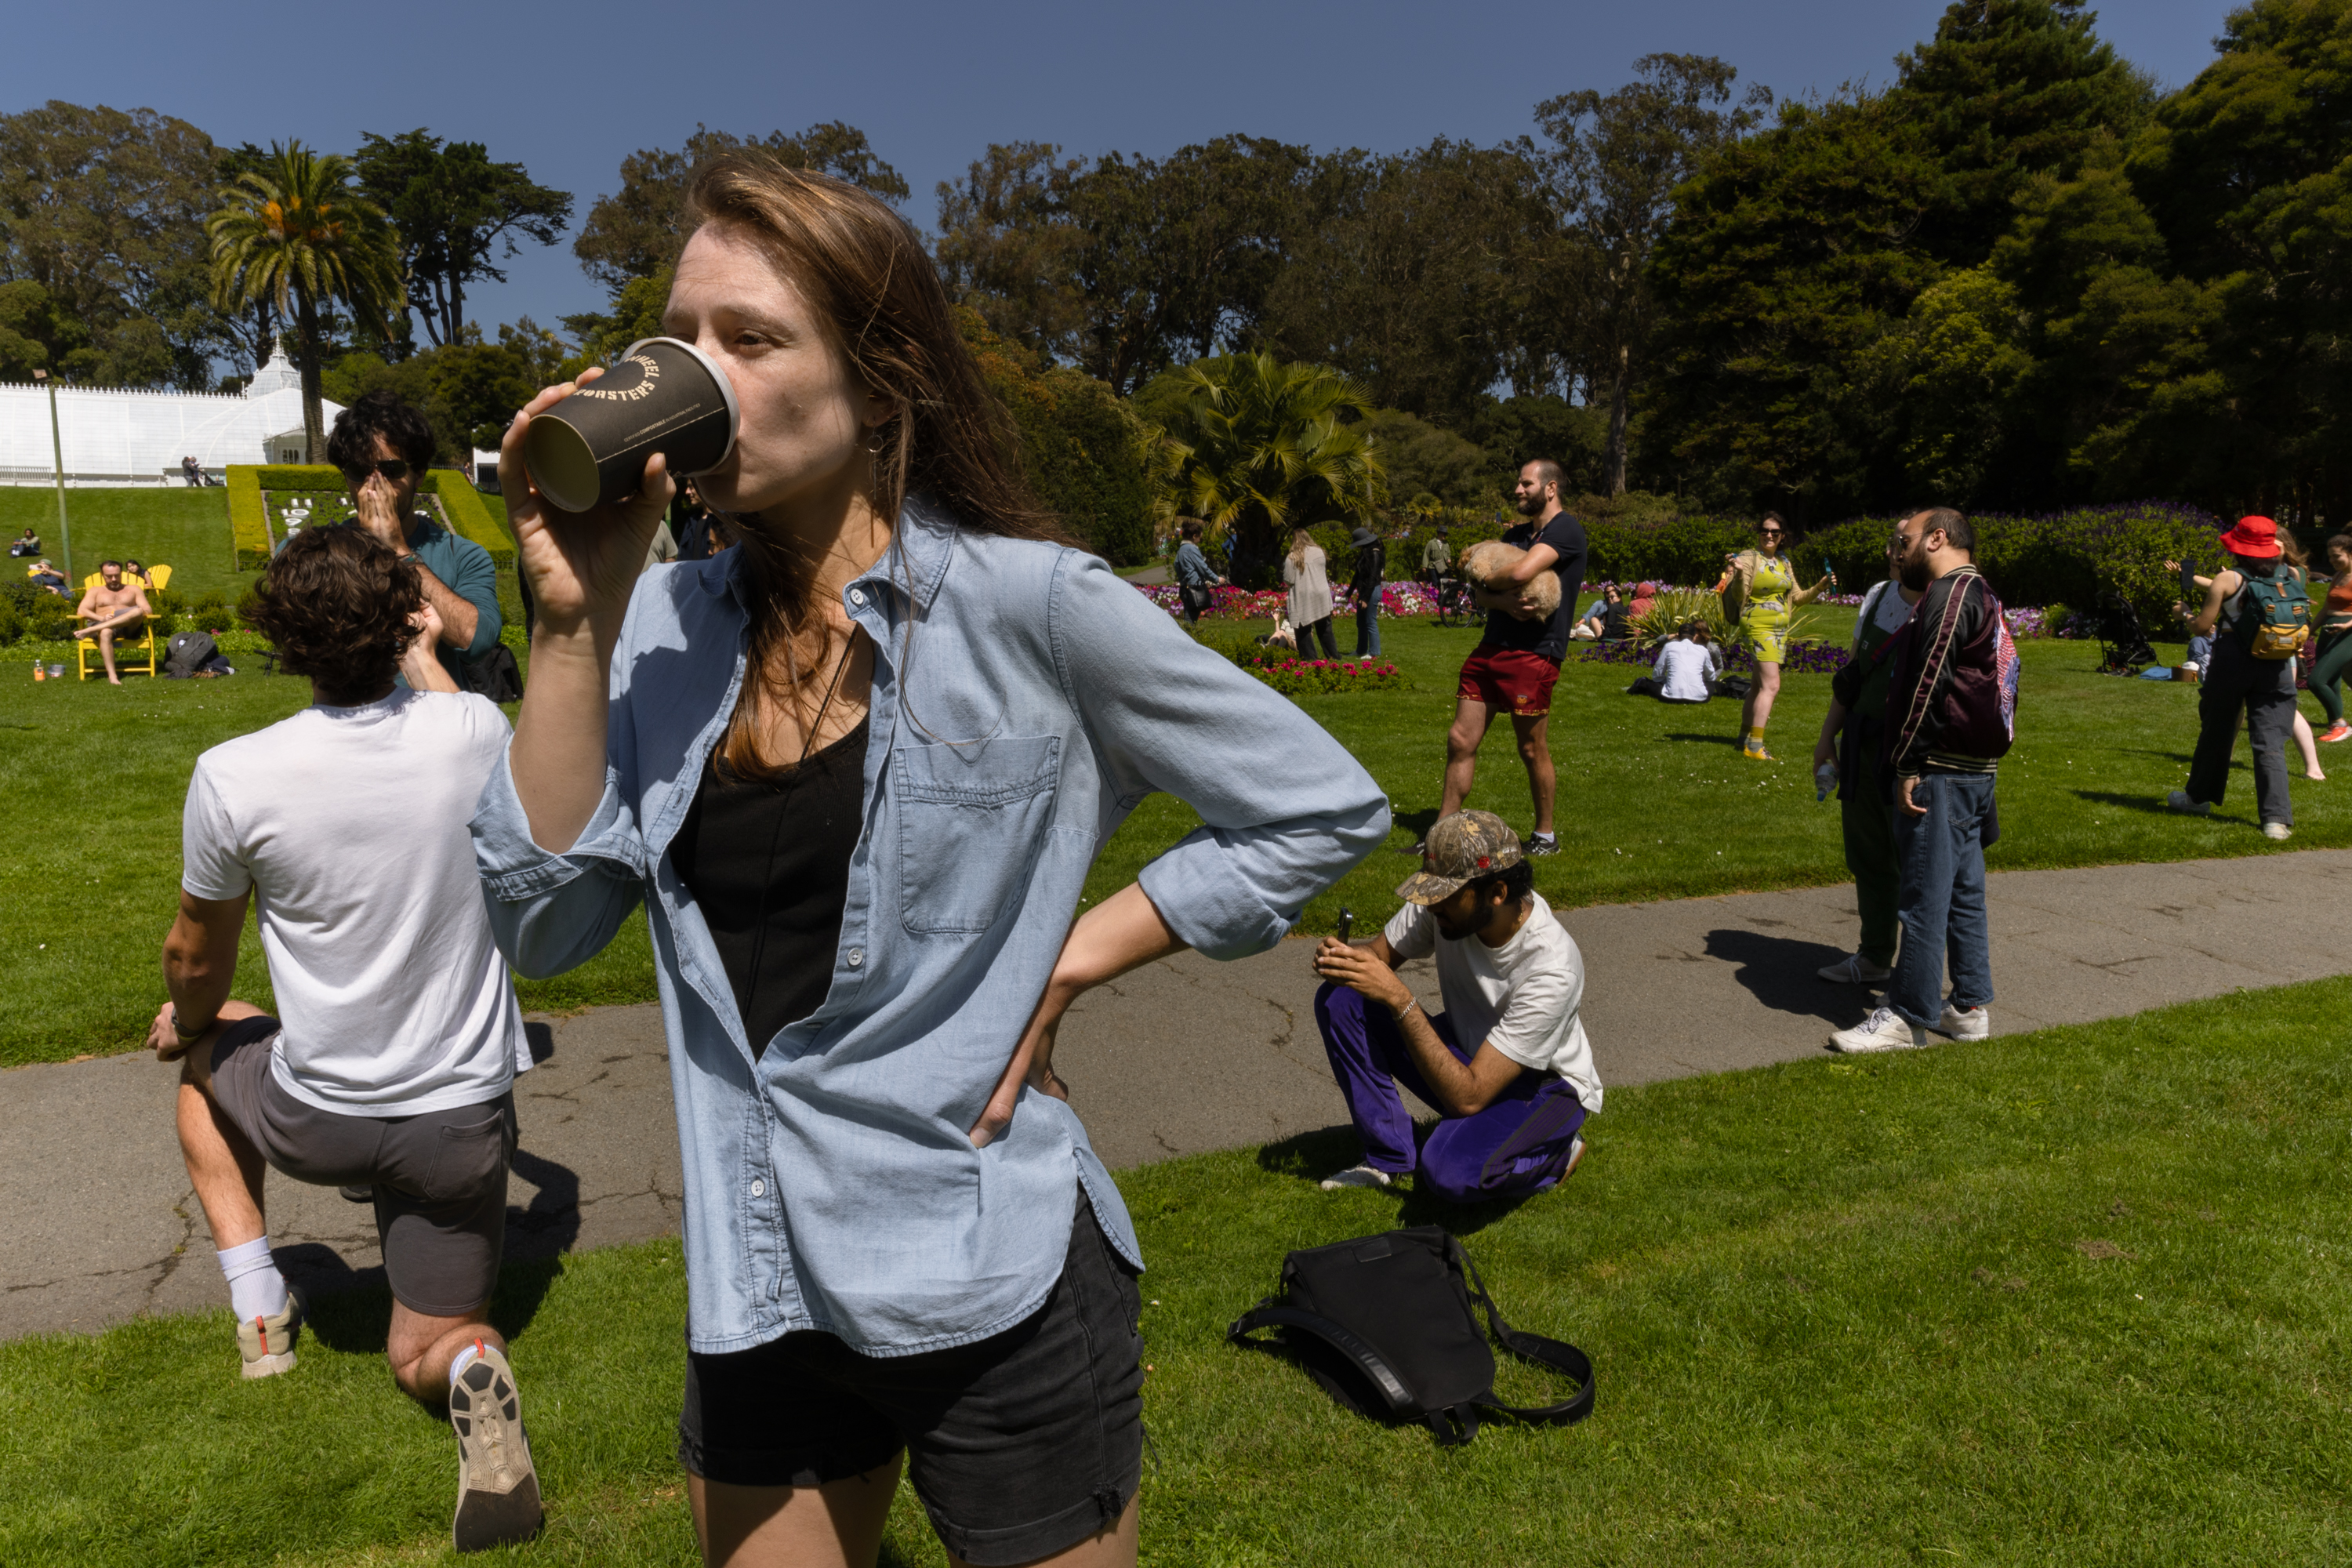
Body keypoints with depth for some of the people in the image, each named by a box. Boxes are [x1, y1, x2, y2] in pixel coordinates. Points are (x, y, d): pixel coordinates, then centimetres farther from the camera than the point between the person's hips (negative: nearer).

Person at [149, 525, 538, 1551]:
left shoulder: (232, 776, -17)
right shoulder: (474, 732, -14)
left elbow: (196, 960, 1)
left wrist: (183, 1025, 22)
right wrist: (422, 658, 27)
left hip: (316, 1120, -1)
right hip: (465, 1118, 1)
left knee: (205, 1051, 35)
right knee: (422, 1356, 20)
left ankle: (258, 1309, 28)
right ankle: (470, 1368, -19)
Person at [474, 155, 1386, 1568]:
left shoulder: (1022, 603, -15)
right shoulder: (672, 625, -1)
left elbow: (1326, 810, -9)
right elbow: (541, 929, -6)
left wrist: (1064, 964, -14)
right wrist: (574, 619, -14)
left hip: (992, 1287, -4)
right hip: (757, 1294, 5)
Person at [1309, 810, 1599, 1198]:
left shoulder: (1551, 970, -35)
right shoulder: (1449, 900, -19)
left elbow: (1468, 1097, -35)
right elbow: (1381, 952, -1)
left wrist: (1399, 998, -40)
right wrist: (1343, 955, -26)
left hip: (1544, 1085, -6)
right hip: (1466, 1052, 6)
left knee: (1451, 1171, -36)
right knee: (1339, 1000, -14)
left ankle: (1557, 1154, -2)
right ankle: (1390, 1157, -2)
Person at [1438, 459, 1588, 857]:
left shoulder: (1566, 530, -7)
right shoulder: (1516, 533, 20)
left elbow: (1521, 573, -23)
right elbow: (1484, 594, 10)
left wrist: (1485, 581, -2)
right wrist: (1506, 603, -13)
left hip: (1534, 655, -8)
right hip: (1491, 648, 8)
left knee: (1533, 750, 2)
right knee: (1460, 741, 4)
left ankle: (1546, 837, 19)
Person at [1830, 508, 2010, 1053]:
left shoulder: (1950, 594, -13)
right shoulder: (1980, 594, 20)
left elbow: (1928, 684, -19)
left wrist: (1908, 767, -19)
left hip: (1943, 771, -10)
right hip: (1974, 768, 10)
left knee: (1923, 896, -6)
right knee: (1963, 891, 15)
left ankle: (1907, 1018, -1)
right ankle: (1970, 1006, 23)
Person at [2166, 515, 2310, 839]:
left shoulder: (2227, 580, -8)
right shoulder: (2292, 576, 3)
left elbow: (2200, 627, -7)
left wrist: (2184, 612, 13)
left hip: (2231, 661, -2)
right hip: (2277, 665, 2)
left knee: (2216, 732, 14)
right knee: (2271, 742, 2)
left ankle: (2199, 797, 30)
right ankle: (2277, 818, -6)